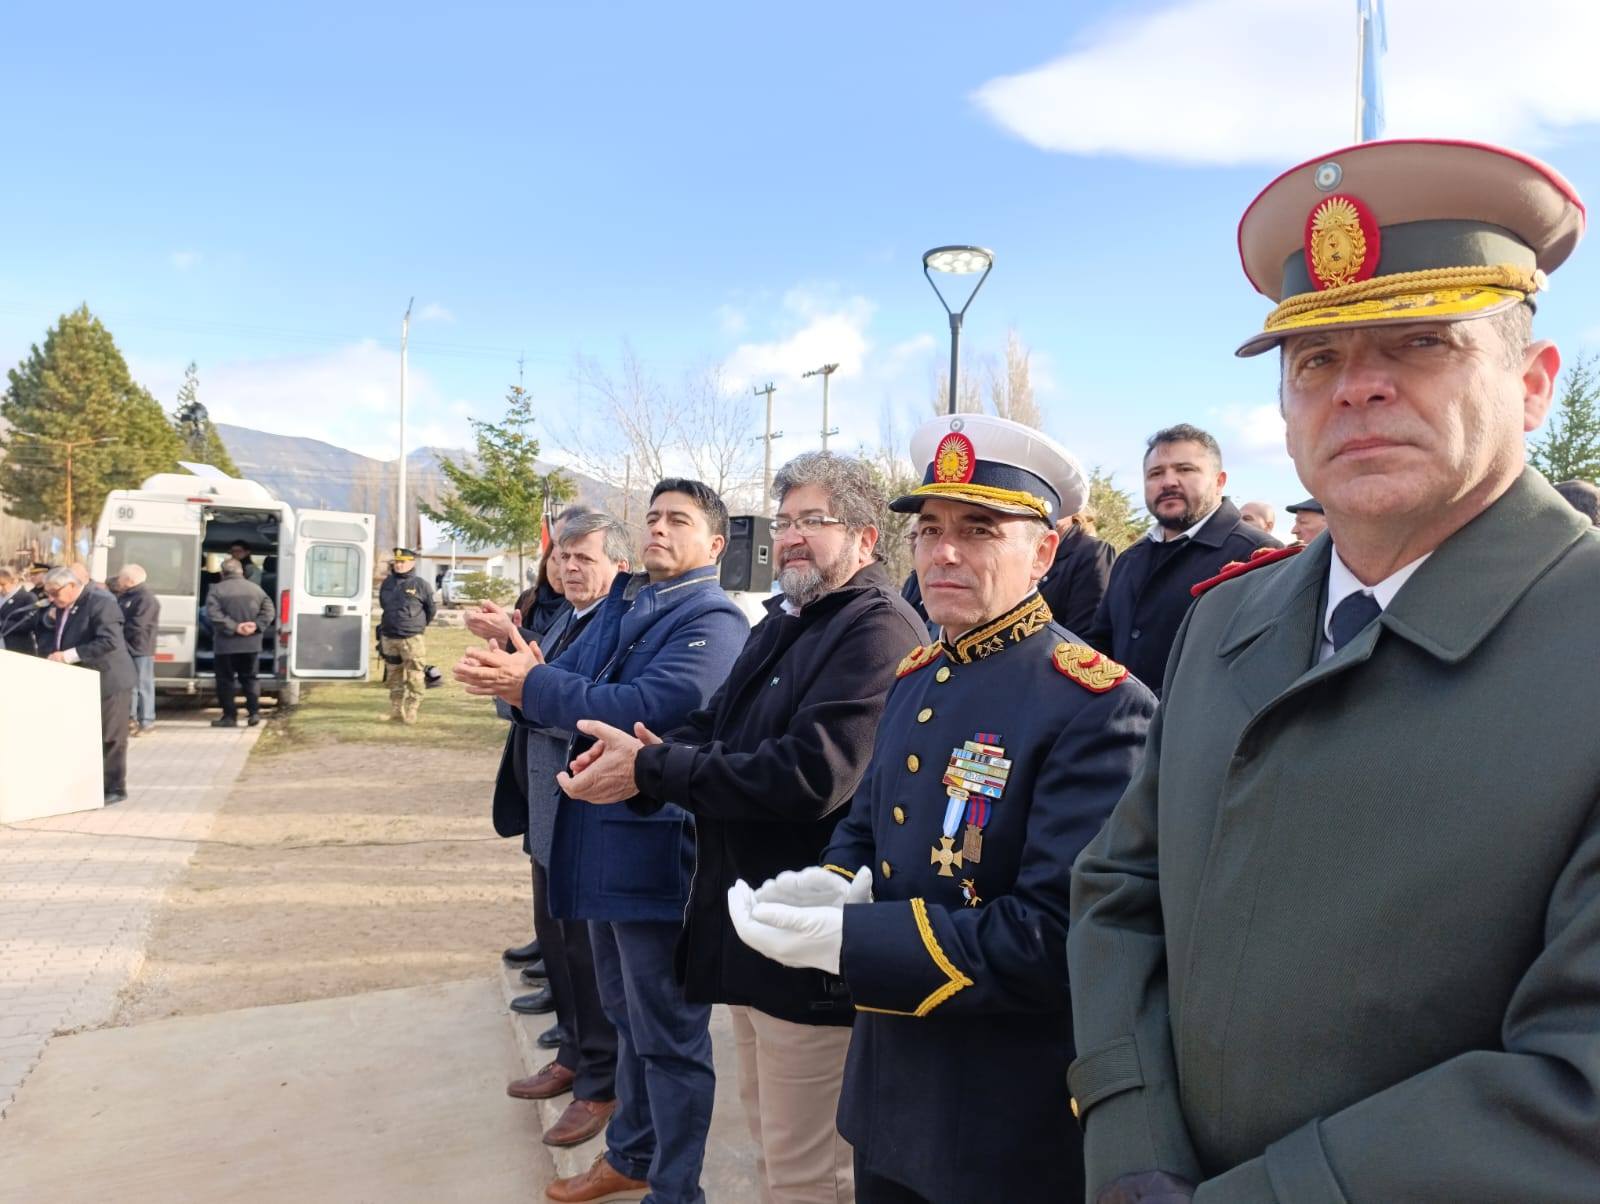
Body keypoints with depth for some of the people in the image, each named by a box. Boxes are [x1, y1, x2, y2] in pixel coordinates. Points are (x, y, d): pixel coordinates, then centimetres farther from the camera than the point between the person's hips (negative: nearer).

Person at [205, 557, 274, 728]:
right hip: (251, 644, 4)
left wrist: (234, 627, -17)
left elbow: (213, 614, -17)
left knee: (226, 680, 5)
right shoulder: (256, 589, 7)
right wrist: (257, 625, -10)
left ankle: (230, 716, 4)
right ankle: (254, 712, 8)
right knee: (250, 678, 15)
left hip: (226, 644, -3)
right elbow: (268, 611, -1)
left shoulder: (216, 590, -5)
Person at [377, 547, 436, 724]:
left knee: (414, 679, -6)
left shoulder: (421, 584, -6)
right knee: (394, 678, 13)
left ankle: (410, 713, 0)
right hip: (388, 638, 5)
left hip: (412, 639, -5)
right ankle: (395, 711, 22)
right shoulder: (387, 583, 7)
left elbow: (432, 609, 4)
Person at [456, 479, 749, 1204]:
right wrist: (525, 675, -16)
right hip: (605, 841, 9)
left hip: (661, 851, -9)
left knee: (669, 1034, 5)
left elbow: (645, 709, -26)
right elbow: (572, 690, 6)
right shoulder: (620, 607, 13)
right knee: (628, 1016, 24)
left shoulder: (712, 622, -14)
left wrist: (532, 686, -23)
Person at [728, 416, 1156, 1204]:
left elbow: (1060, 935, -27)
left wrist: (845, 940, -26)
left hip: (1012, 1125, -7)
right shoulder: (915, 677, 5)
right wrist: (833, 886, -9)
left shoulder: (1098, 706, -21)